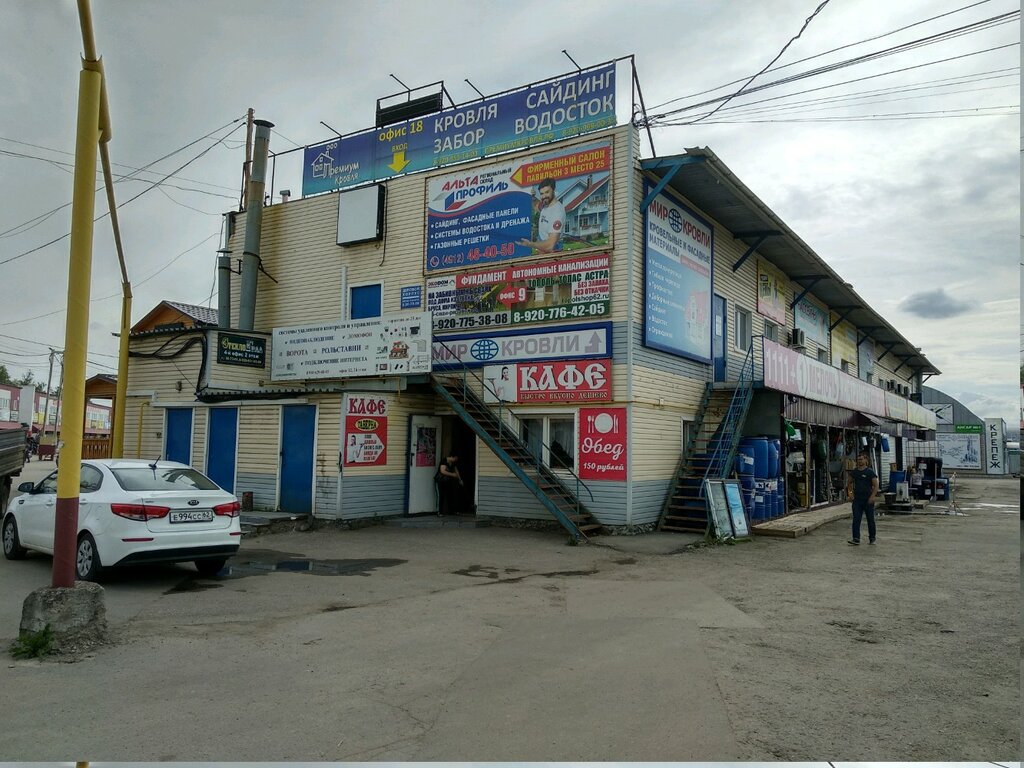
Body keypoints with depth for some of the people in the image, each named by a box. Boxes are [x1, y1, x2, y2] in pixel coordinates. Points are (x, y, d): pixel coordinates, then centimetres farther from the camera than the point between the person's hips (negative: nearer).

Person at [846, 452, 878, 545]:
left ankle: (872, 538, 22)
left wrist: (872, 496, -18)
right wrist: (850, 492, 8)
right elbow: (849, 482, 21)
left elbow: (876, 485, -9)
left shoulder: (870, 472, -6)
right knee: (856, 519, -5)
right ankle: (856, 539, -7)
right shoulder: (854, 472, 8)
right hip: (857, 499, 4)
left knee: (870, 520, 8)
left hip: (868, 500, -3)